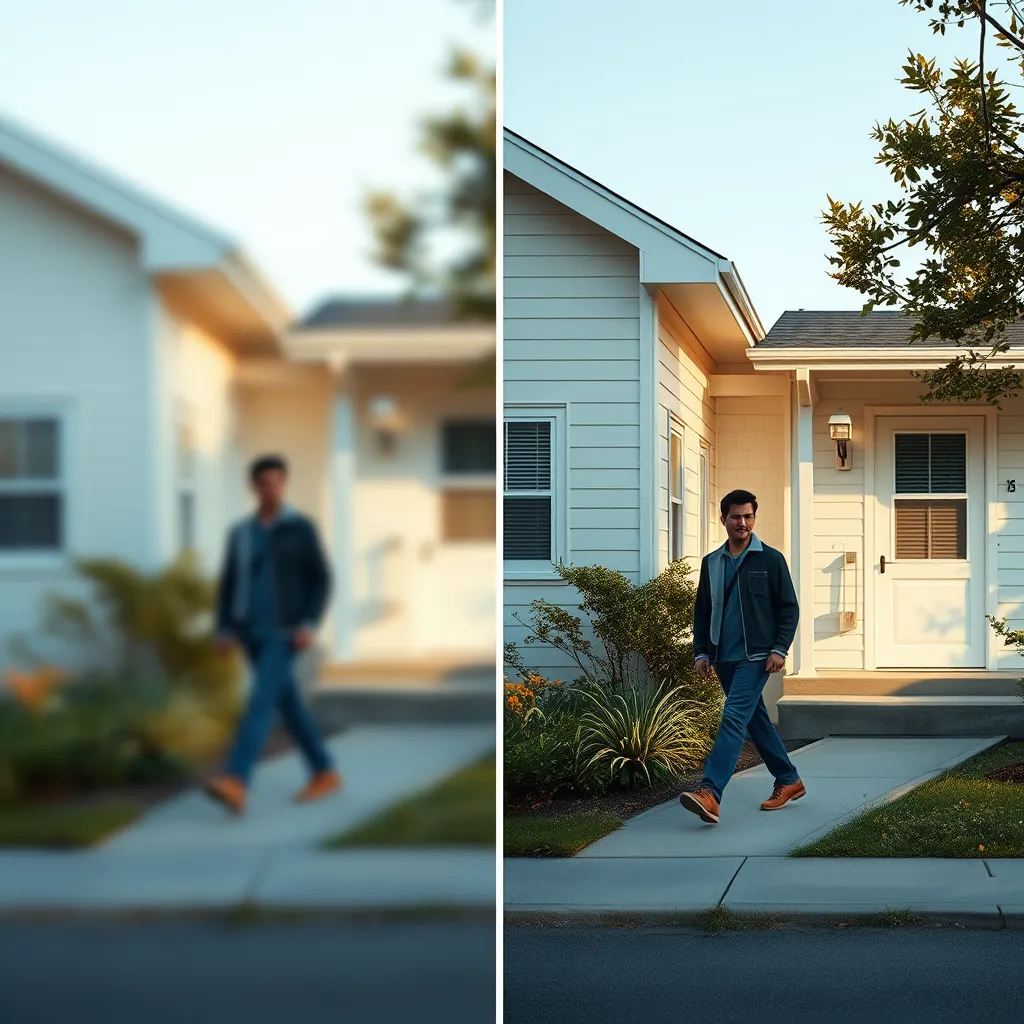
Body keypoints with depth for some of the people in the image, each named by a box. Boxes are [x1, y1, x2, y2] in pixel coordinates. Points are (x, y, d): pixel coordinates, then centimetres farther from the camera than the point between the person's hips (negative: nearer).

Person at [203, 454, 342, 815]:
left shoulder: (302, 527, -4)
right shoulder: (240, 533, 9)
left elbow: (321, 580, -5)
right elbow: (229, 585, 11)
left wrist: (310, 625, -17)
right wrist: (224, 631, -1)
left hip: (285, 633, -6)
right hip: (253, 633, 6)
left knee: (260, 702, -19)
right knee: (288, 704, 12)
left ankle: (234, 784, -30)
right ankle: (325, 774, 26)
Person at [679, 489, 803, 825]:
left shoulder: (770, 559, -2)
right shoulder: (711, 563, 11)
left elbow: (789, 608, -2)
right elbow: (702, 611, 15)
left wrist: (779, 649, -11)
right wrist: (701, 652, 7)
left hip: (755, 656, -6)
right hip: (724, 658, 6)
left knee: (733, 718, -17)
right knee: (756, 719, 14)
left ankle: (710, 794, -27)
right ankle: (789, 781, 29)